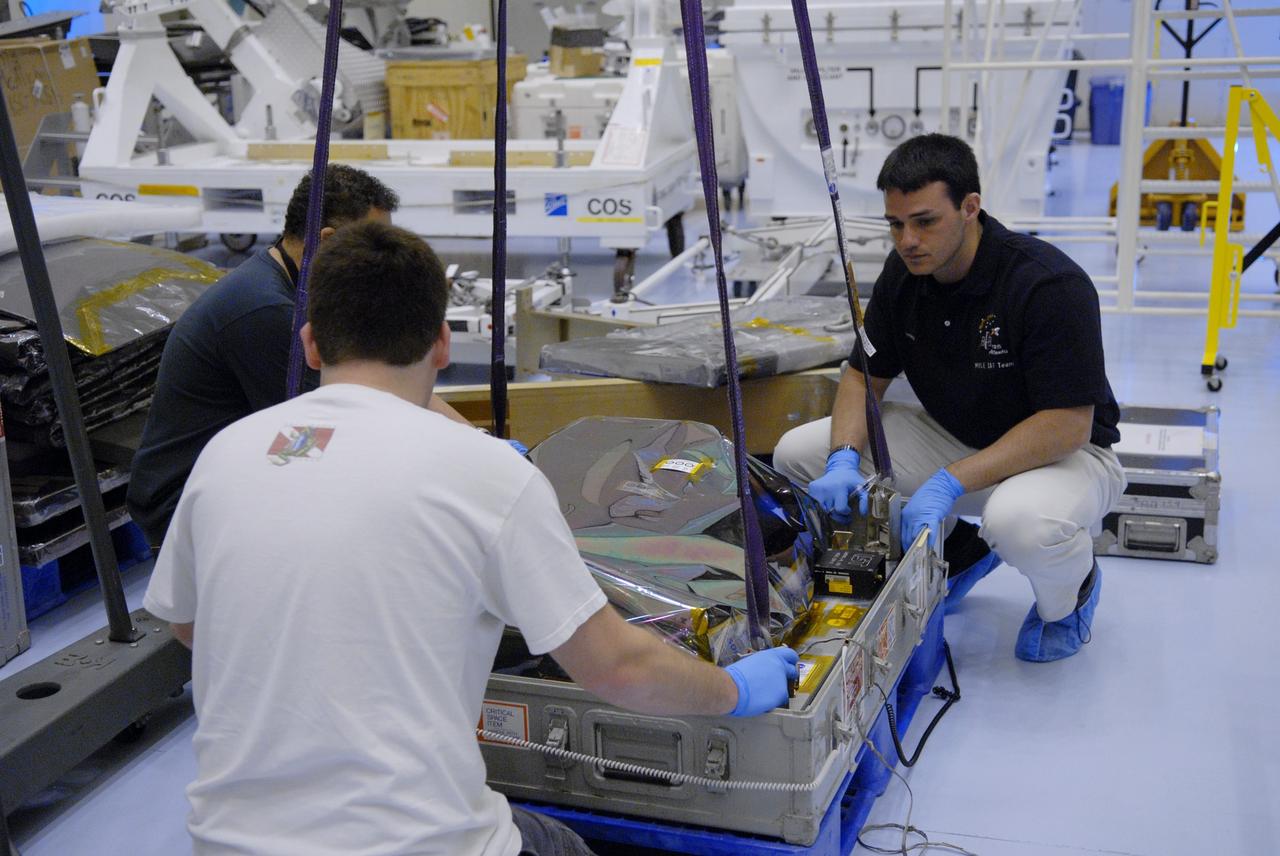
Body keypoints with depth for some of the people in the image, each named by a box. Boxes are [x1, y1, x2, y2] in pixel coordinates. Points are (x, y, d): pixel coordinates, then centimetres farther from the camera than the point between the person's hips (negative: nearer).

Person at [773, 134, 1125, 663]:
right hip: (954, 437, 7)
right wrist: (844, 459, -21)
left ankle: (1070, 594, -2)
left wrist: (950, 482, -35)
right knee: (797, 453, -9)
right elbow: (865, 377, 0)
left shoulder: (1050, 285, -27)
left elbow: (1068, 425, -28)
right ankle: (957, 549, 11)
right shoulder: (904, 273, -7)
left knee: (1020, 520, -43)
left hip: (1063, 453, -6)